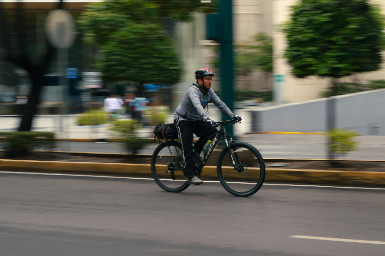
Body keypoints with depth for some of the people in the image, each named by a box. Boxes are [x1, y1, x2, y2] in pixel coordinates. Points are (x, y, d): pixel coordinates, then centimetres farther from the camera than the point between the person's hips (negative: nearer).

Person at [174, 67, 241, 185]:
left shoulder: (209, 92, 0)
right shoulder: (193, 90, -25)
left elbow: (220, 104, -3)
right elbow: (197, 105, -42)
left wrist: (232, 116, -16)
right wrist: (207, 119, -57)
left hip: (196, 120, 7)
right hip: (183, 120, -7)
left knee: (213, 132, -15)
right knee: (187, 146, -16)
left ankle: (196, 151, 4)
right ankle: (190, 175, -15)